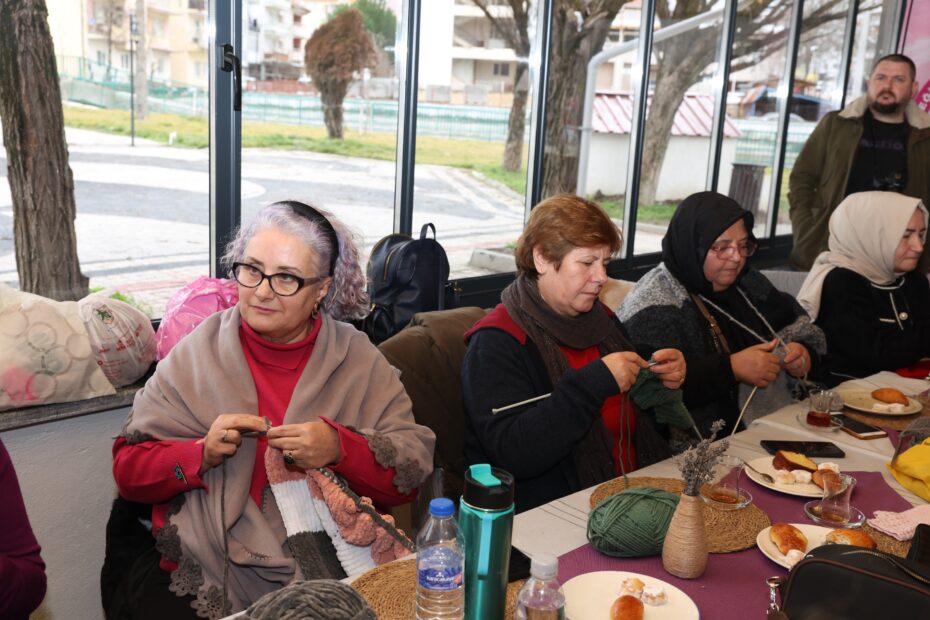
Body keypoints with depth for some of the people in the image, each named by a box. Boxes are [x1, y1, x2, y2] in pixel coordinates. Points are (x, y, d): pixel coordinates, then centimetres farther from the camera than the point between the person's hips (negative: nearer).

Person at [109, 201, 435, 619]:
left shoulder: (359, 361, 2)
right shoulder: (195, 354, 2)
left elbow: (411, 473, -2)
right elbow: (128, 470, 3)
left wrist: (339, 448, -18)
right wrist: (202, 454, -15)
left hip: (328, 579, 0)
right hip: (203, 579, 1)